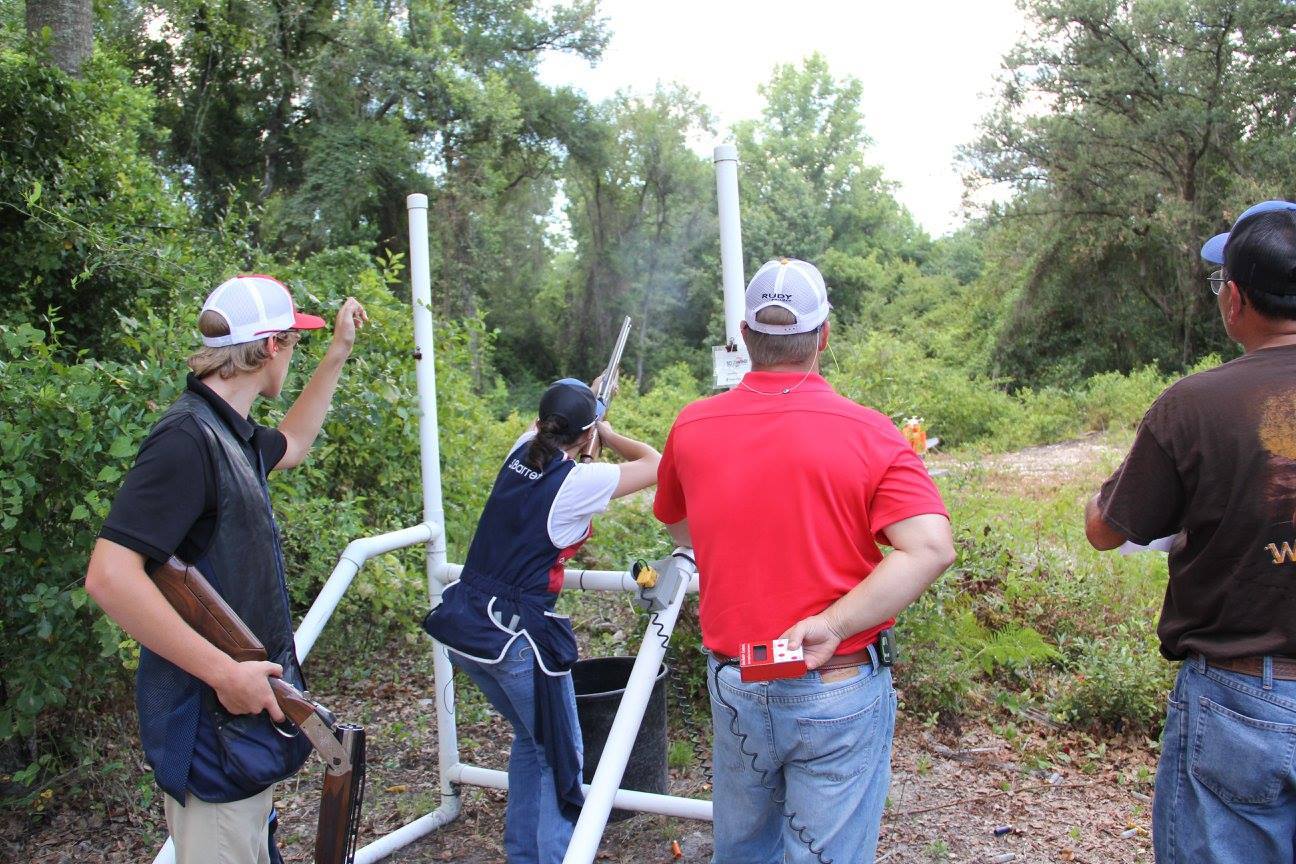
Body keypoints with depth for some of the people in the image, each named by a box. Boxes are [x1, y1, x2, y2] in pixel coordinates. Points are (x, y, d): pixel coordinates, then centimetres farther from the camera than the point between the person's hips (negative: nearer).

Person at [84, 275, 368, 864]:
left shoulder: (231, 433, 8)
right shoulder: (187, 439, -22)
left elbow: (290, 445, 31)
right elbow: (109, 575, -29)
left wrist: (338, 354, 28)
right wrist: (224, 672, -28)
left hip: (245, 713, 10)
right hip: (210, 726, -10)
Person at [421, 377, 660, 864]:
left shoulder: (521, 453, 5)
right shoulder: (579, 483, -14)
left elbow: (541, 427, 31)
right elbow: (655, 465, -2)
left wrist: (586, 399, 39)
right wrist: (605, 432, 10)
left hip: (463, 624, 8)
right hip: (516, 636, -8)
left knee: (531, 736, 25)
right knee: (560, 754, 10)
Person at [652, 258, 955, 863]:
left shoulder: (691, 428, -5)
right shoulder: (868, 433, -12)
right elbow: (931, 548, -23)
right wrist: (830, 624, -22)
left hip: (733, 685, 3)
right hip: (841, 692, -2)